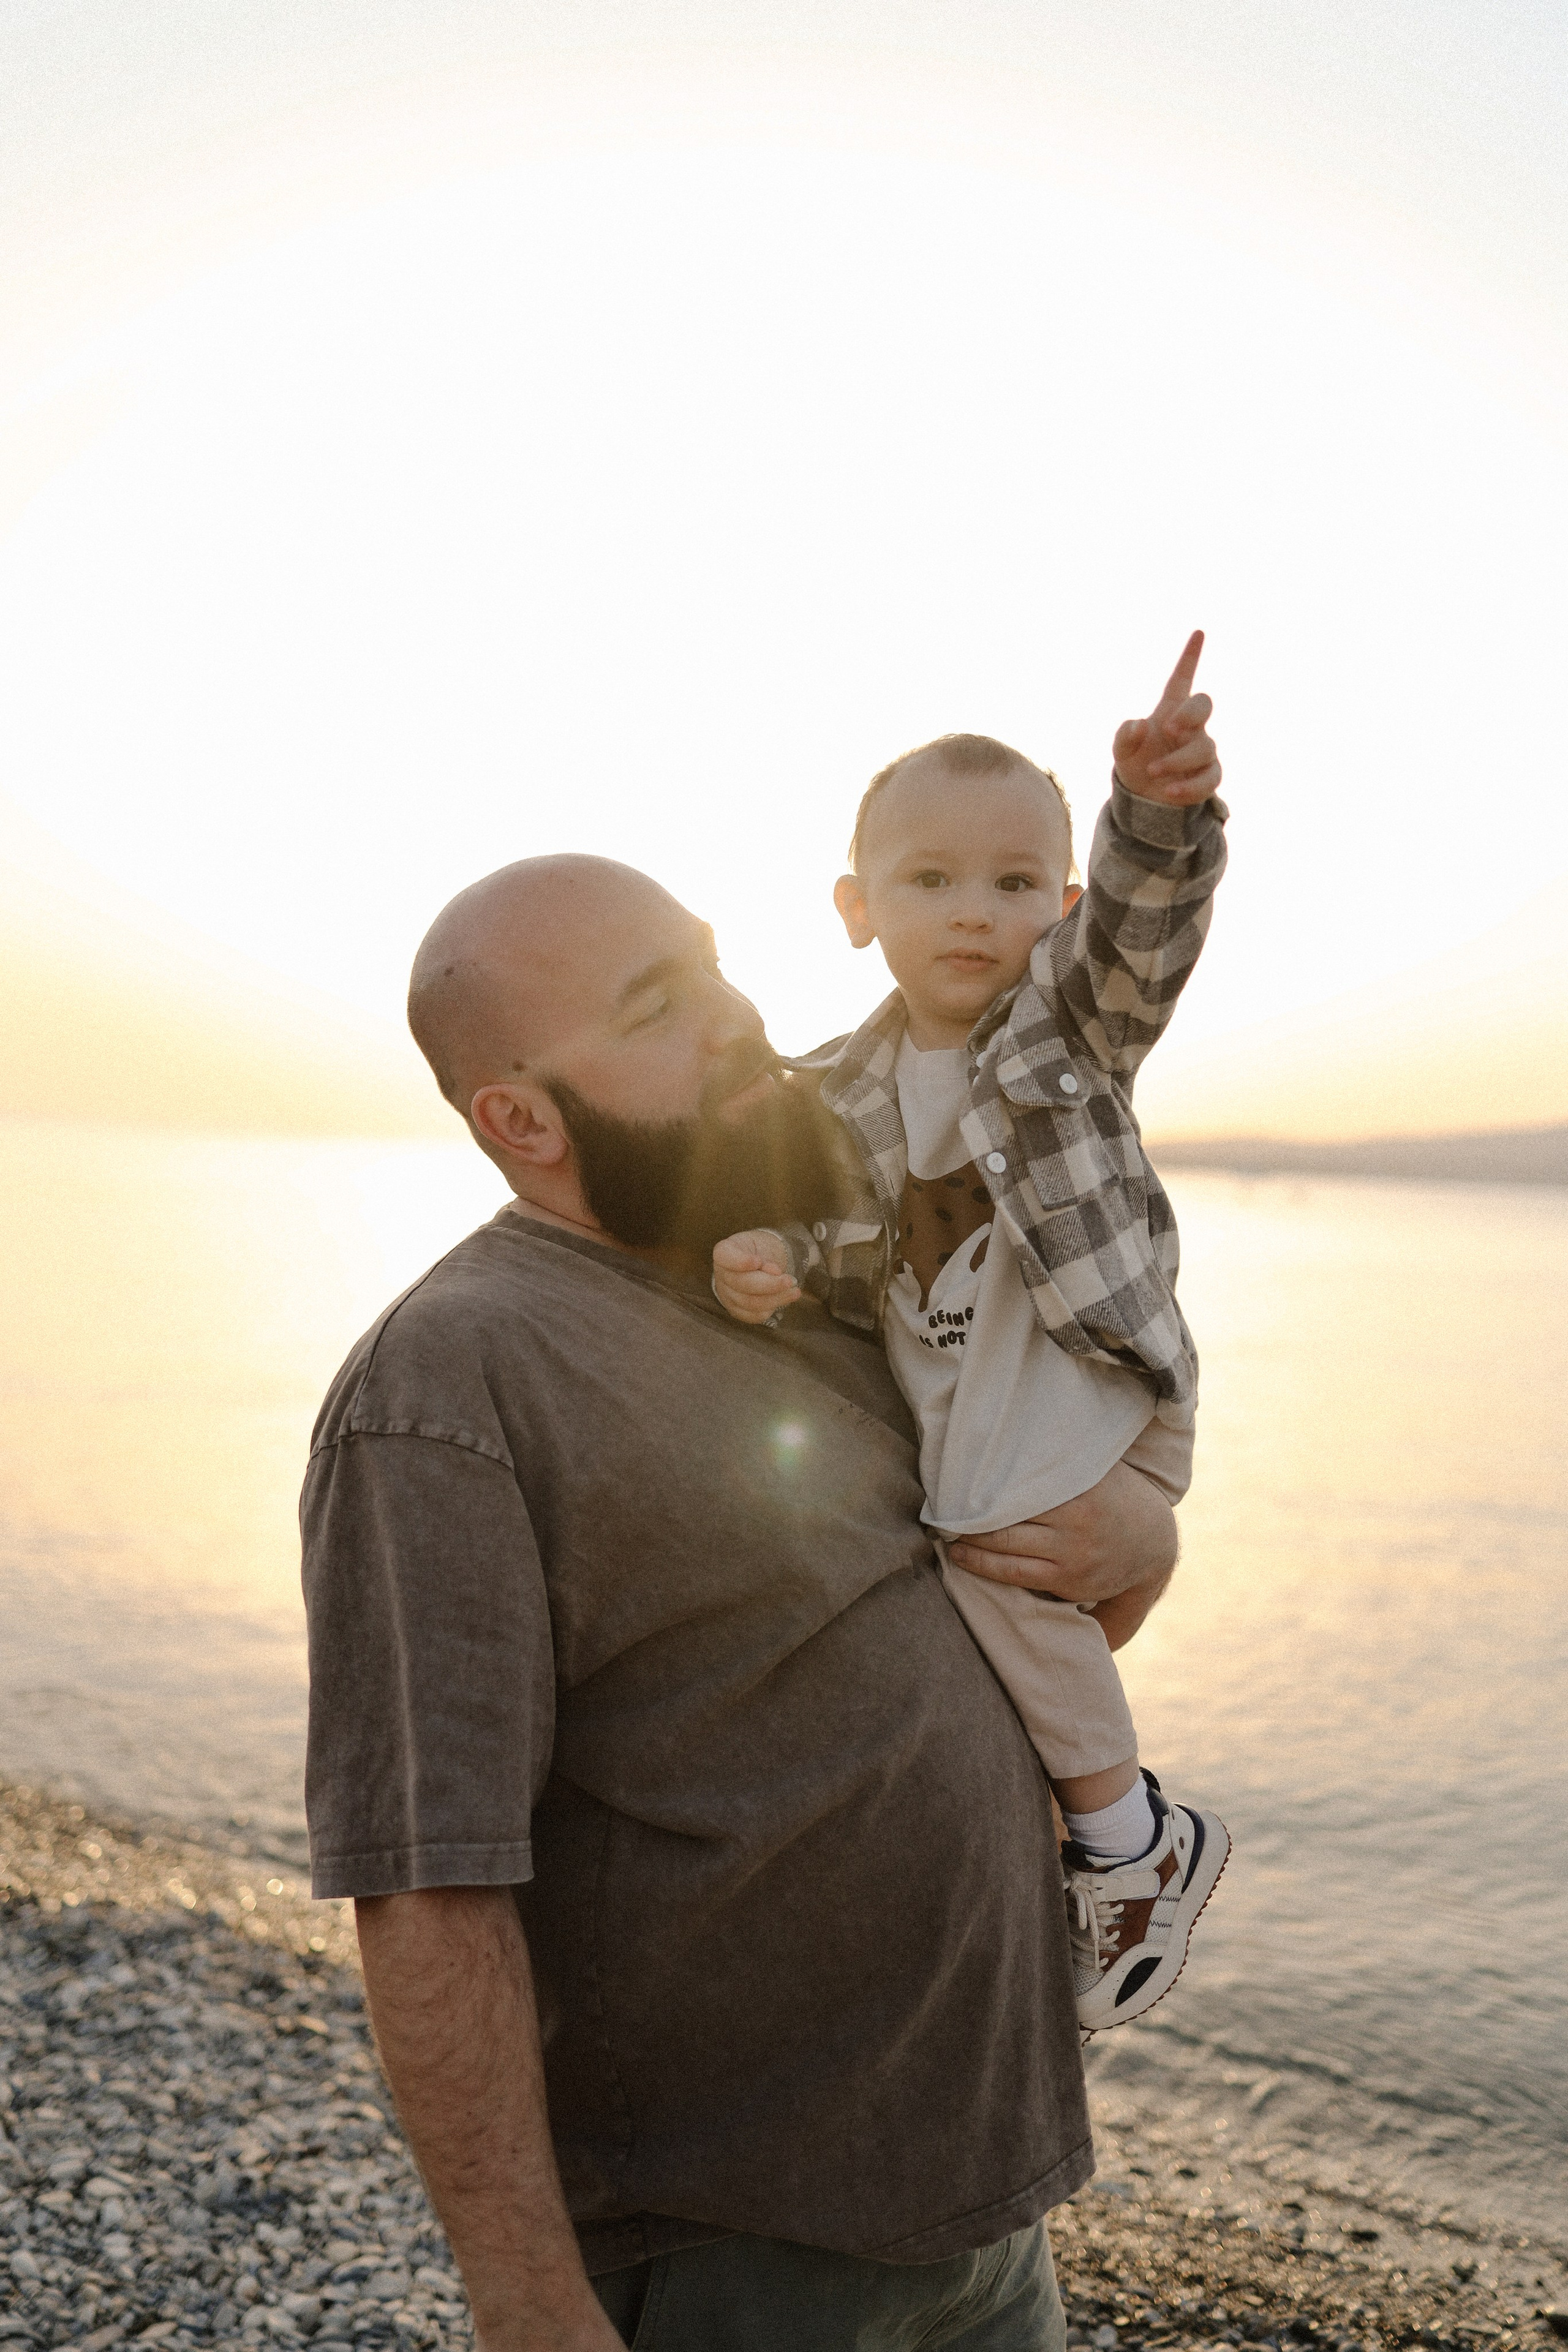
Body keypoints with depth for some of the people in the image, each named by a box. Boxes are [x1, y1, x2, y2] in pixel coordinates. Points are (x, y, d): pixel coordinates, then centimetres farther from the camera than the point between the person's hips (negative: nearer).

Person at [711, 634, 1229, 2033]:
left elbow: (1145, 918, -25)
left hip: (1087, 1380, -5)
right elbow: (844, 1254, -1)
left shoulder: (1078, 1009, -6)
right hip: (952, 1413, 6)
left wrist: (1163, 809, -47)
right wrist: (766, 1257, -24)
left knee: (994, 1555, -25)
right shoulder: (843, 1091, 2)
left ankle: (1134, 1838, -8)